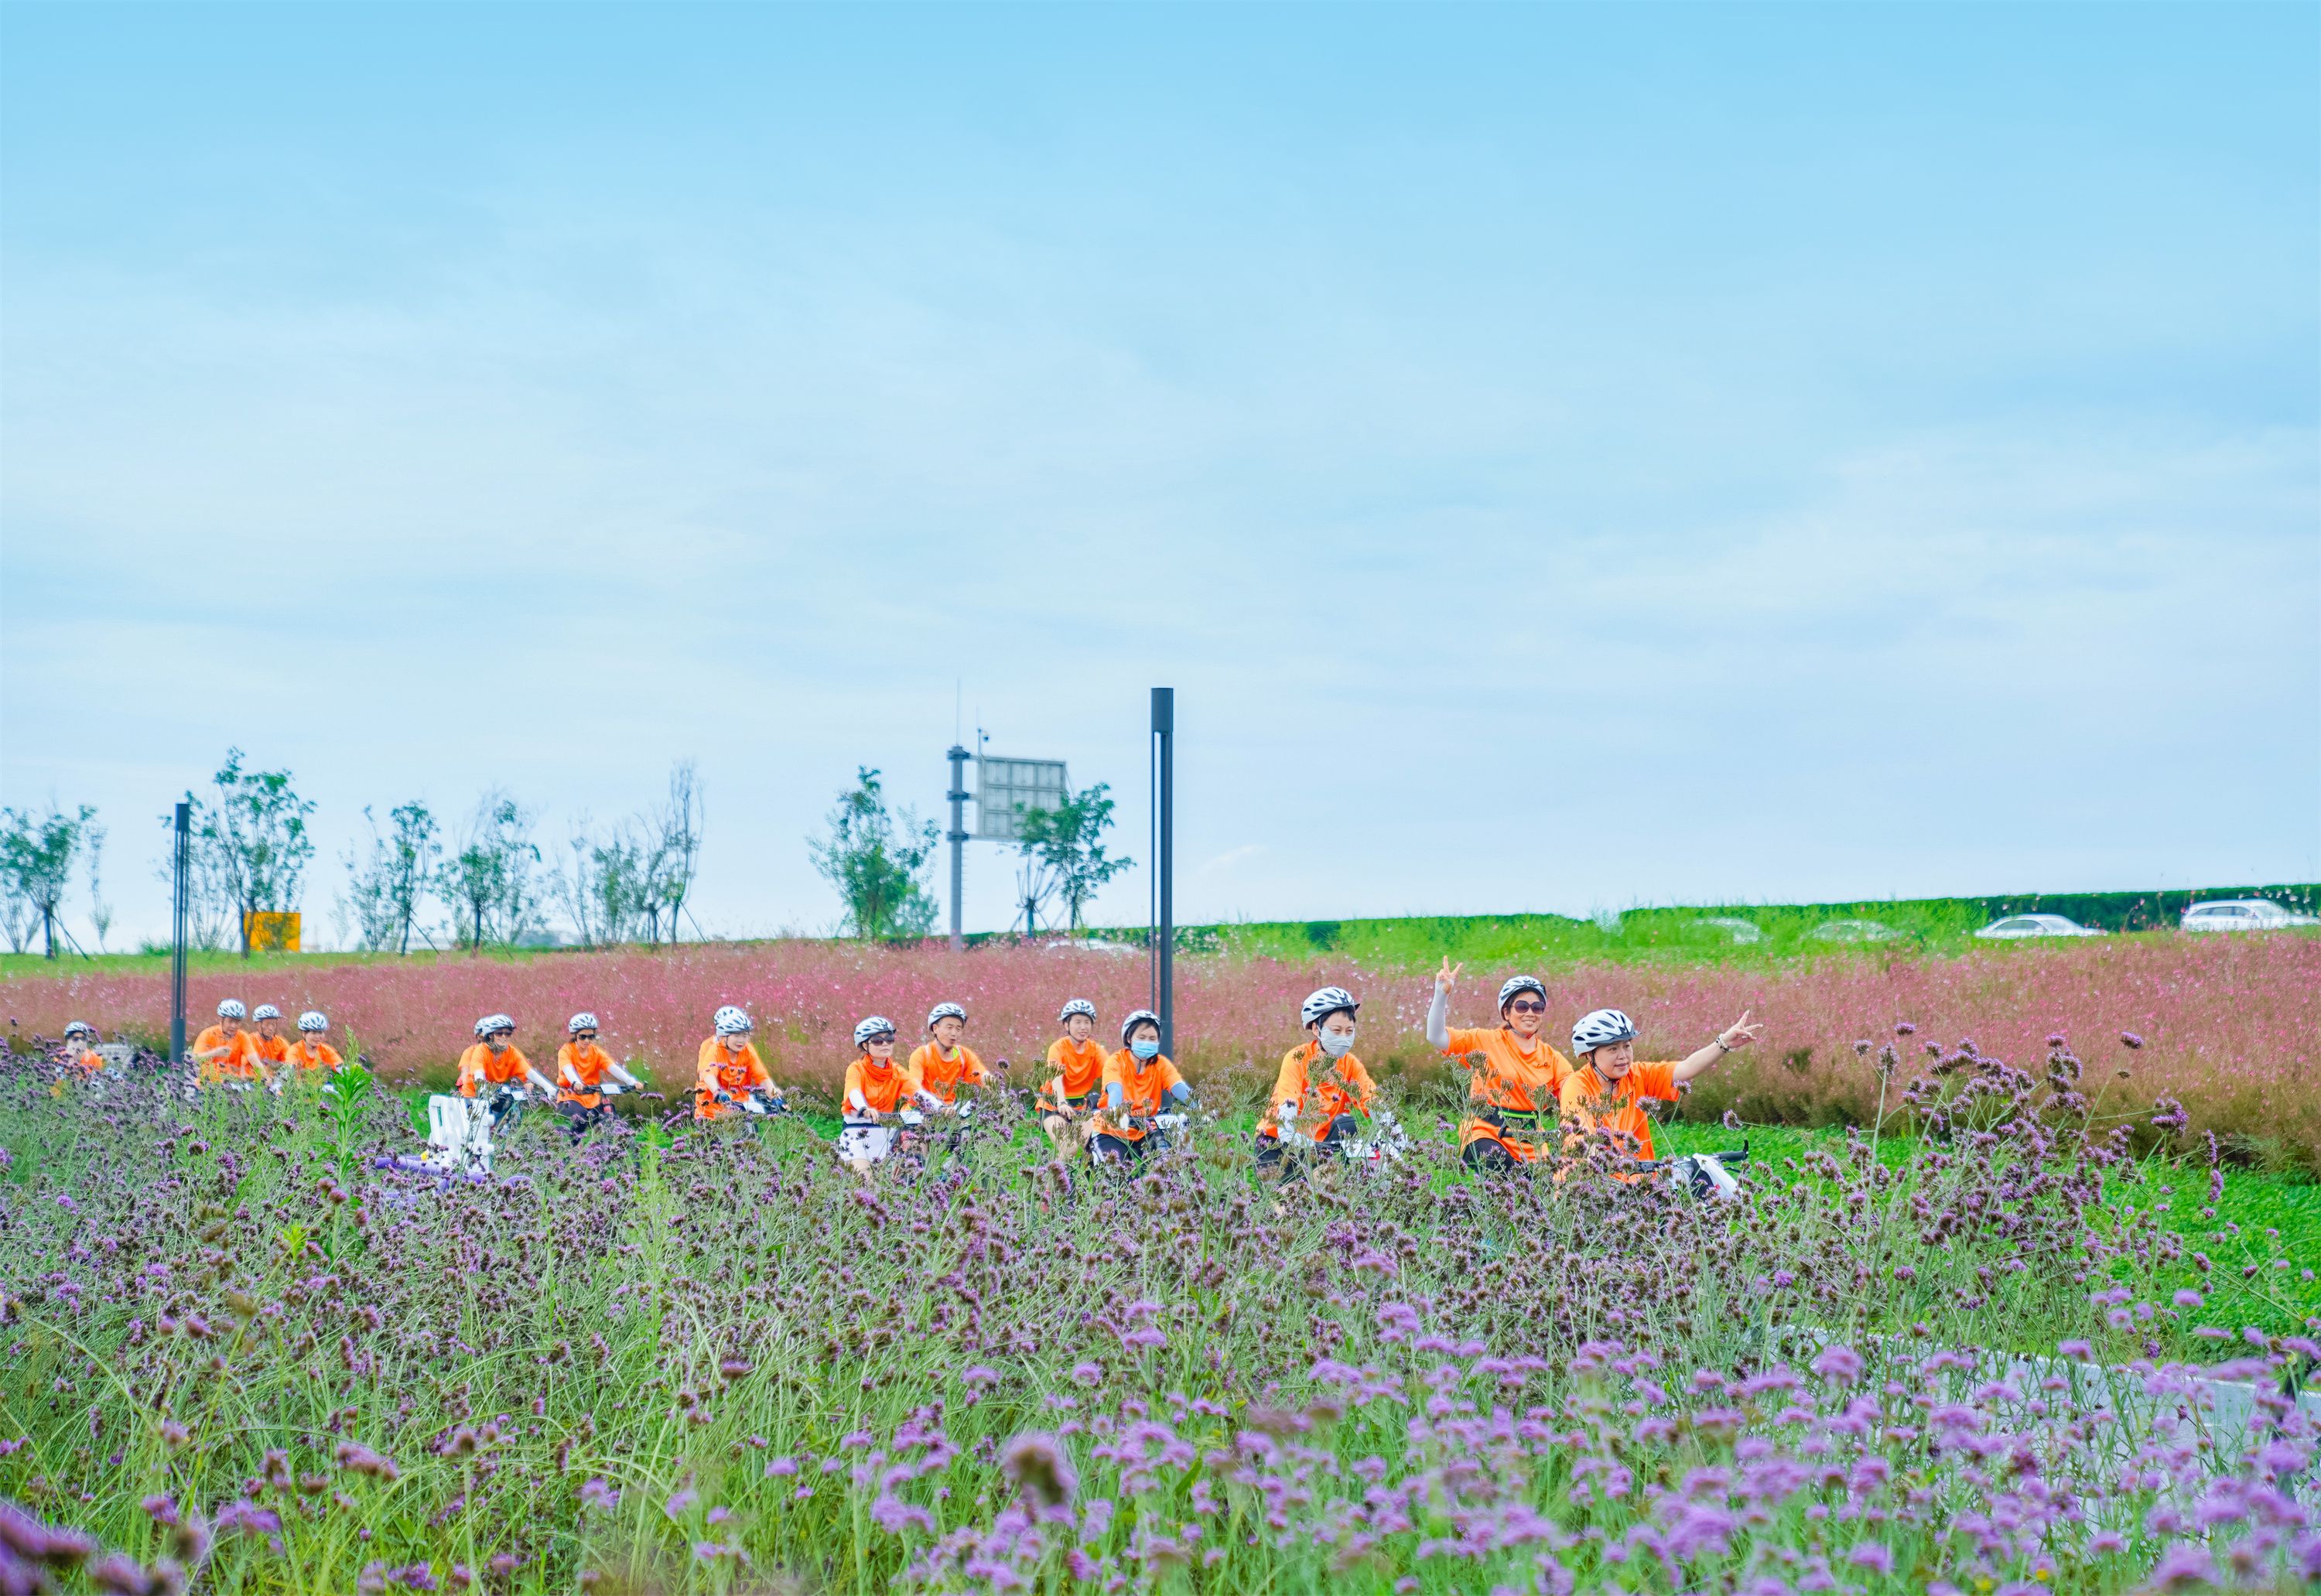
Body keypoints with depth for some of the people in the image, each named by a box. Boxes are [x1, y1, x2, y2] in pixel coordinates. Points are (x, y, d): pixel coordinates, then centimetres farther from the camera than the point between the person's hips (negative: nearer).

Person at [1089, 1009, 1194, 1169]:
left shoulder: (1162, 1065, -4)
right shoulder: (1116, 1061, -13)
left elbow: (1180, 1089, -21)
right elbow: (1115, 1091, -31)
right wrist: (1116, 1114, -54)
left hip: (1144, 1134, 3)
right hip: (1111, 1132, -3)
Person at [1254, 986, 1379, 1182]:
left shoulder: (1351, 1065, -6)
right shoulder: (1298, 1059, -18)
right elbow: (1285, 1115, -29)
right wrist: (1303, 1146, -48)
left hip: (1318, 1144, 4)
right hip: (1278, 1142, -4)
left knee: (1347, 1124, -23)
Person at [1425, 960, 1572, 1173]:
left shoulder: (1552, 1058, 12)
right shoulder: (1487, 1042, 3)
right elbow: (1436, 1037, -6)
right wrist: (1442, 994, -17)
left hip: (1530, 1147, 4)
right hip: (1484, 1136, -4)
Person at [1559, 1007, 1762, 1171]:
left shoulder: (1637, 1076, 3)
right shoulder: (1578, 1086, -11)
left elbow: (1684, 1069, -9)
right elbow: (1584, 1142, -23)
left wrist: (1724, 1043, -24)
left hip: (1634, 1181, 5)